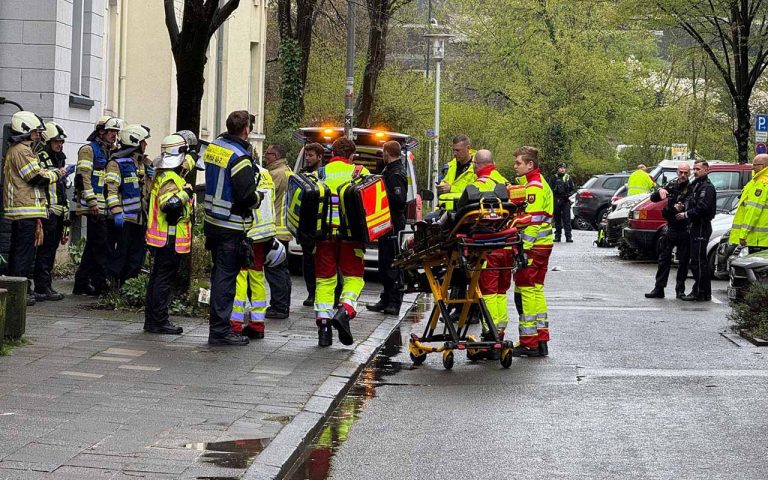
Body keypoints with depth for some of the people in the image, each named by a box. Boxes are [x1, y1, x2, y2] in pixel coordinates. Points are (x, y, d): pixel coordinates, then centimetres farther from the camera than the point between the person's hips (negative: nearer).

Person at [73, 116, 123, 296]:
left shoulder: (109, 152, 22)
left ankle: (82, 283, 15)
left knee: (93, 245, 10)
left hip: (104, 206, 9)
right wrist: (91, 201, -20)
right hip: (94, 206, -9)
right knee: (101, 245, -10)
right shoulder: (89, 150, -5)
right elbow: (83, 176, -14)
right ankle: (100, 284, -8)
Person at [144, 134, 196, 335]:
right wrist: (185, 193, -21)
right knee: (164, 279, -6)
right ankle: (159, 321, -3)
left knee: (157, 278, 13)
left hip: (162, 239, 10)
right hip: (170, 239, -10)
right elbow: (168, 204, -32)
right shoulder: (170, 179, -18)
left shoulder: (164, 176, 15)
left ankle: (152, 320, 19)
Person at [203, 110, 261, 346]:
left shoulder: (213, 147, 7)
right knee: (226, 276, -4)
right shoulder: (239, 157, -19)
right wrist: (257, 199, -1)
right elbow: (246, 196, -23)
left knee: (219, 273, 17)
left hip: (212, 222, 8)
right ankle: (219, 330, -2)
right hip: (231, 227, -8)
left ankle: (218, 325, 25)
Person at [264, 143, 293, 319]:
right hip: (285, 229, 10)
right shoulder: (288, 172, 17)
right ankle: (284, 306, 21)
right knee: (282, 268, 15)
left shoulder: (276, 174, -15)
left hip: (275, 229, -10)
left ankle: (279, 307, -7)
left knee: (274, 269, -7)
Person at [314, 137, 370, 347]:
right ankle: (345, 311, -14)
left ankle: (323, 322, 2)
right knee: (353, 276, 9)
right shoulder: (360, 172, 4)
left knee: (324, 278, 9)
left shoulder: (320, 174, 8)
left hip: (324, 233, 1)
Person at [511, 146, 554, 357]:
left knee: (525, 291, -6)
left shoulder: (534, 187, -14)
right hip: (542, 246, 10)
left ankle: (529, 343, -3)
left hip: (532, 247, -10)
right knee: (536, 290, 14)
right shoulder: (536, 184, 19)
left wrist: (523, 248, -21)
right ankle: (541, 340, 18)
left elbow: (532, 221, -21)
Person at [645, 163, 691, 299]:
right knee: (664, 259, 5)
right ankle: (659, 289, 9)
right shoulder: (671, 186, 8)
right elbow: (653, 198, 9)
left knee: (683, 261, 4)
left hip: (685, 231, -4)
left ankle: (680, 289, 13)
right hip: (671, 229, 4)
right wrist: (660, 191, -12)